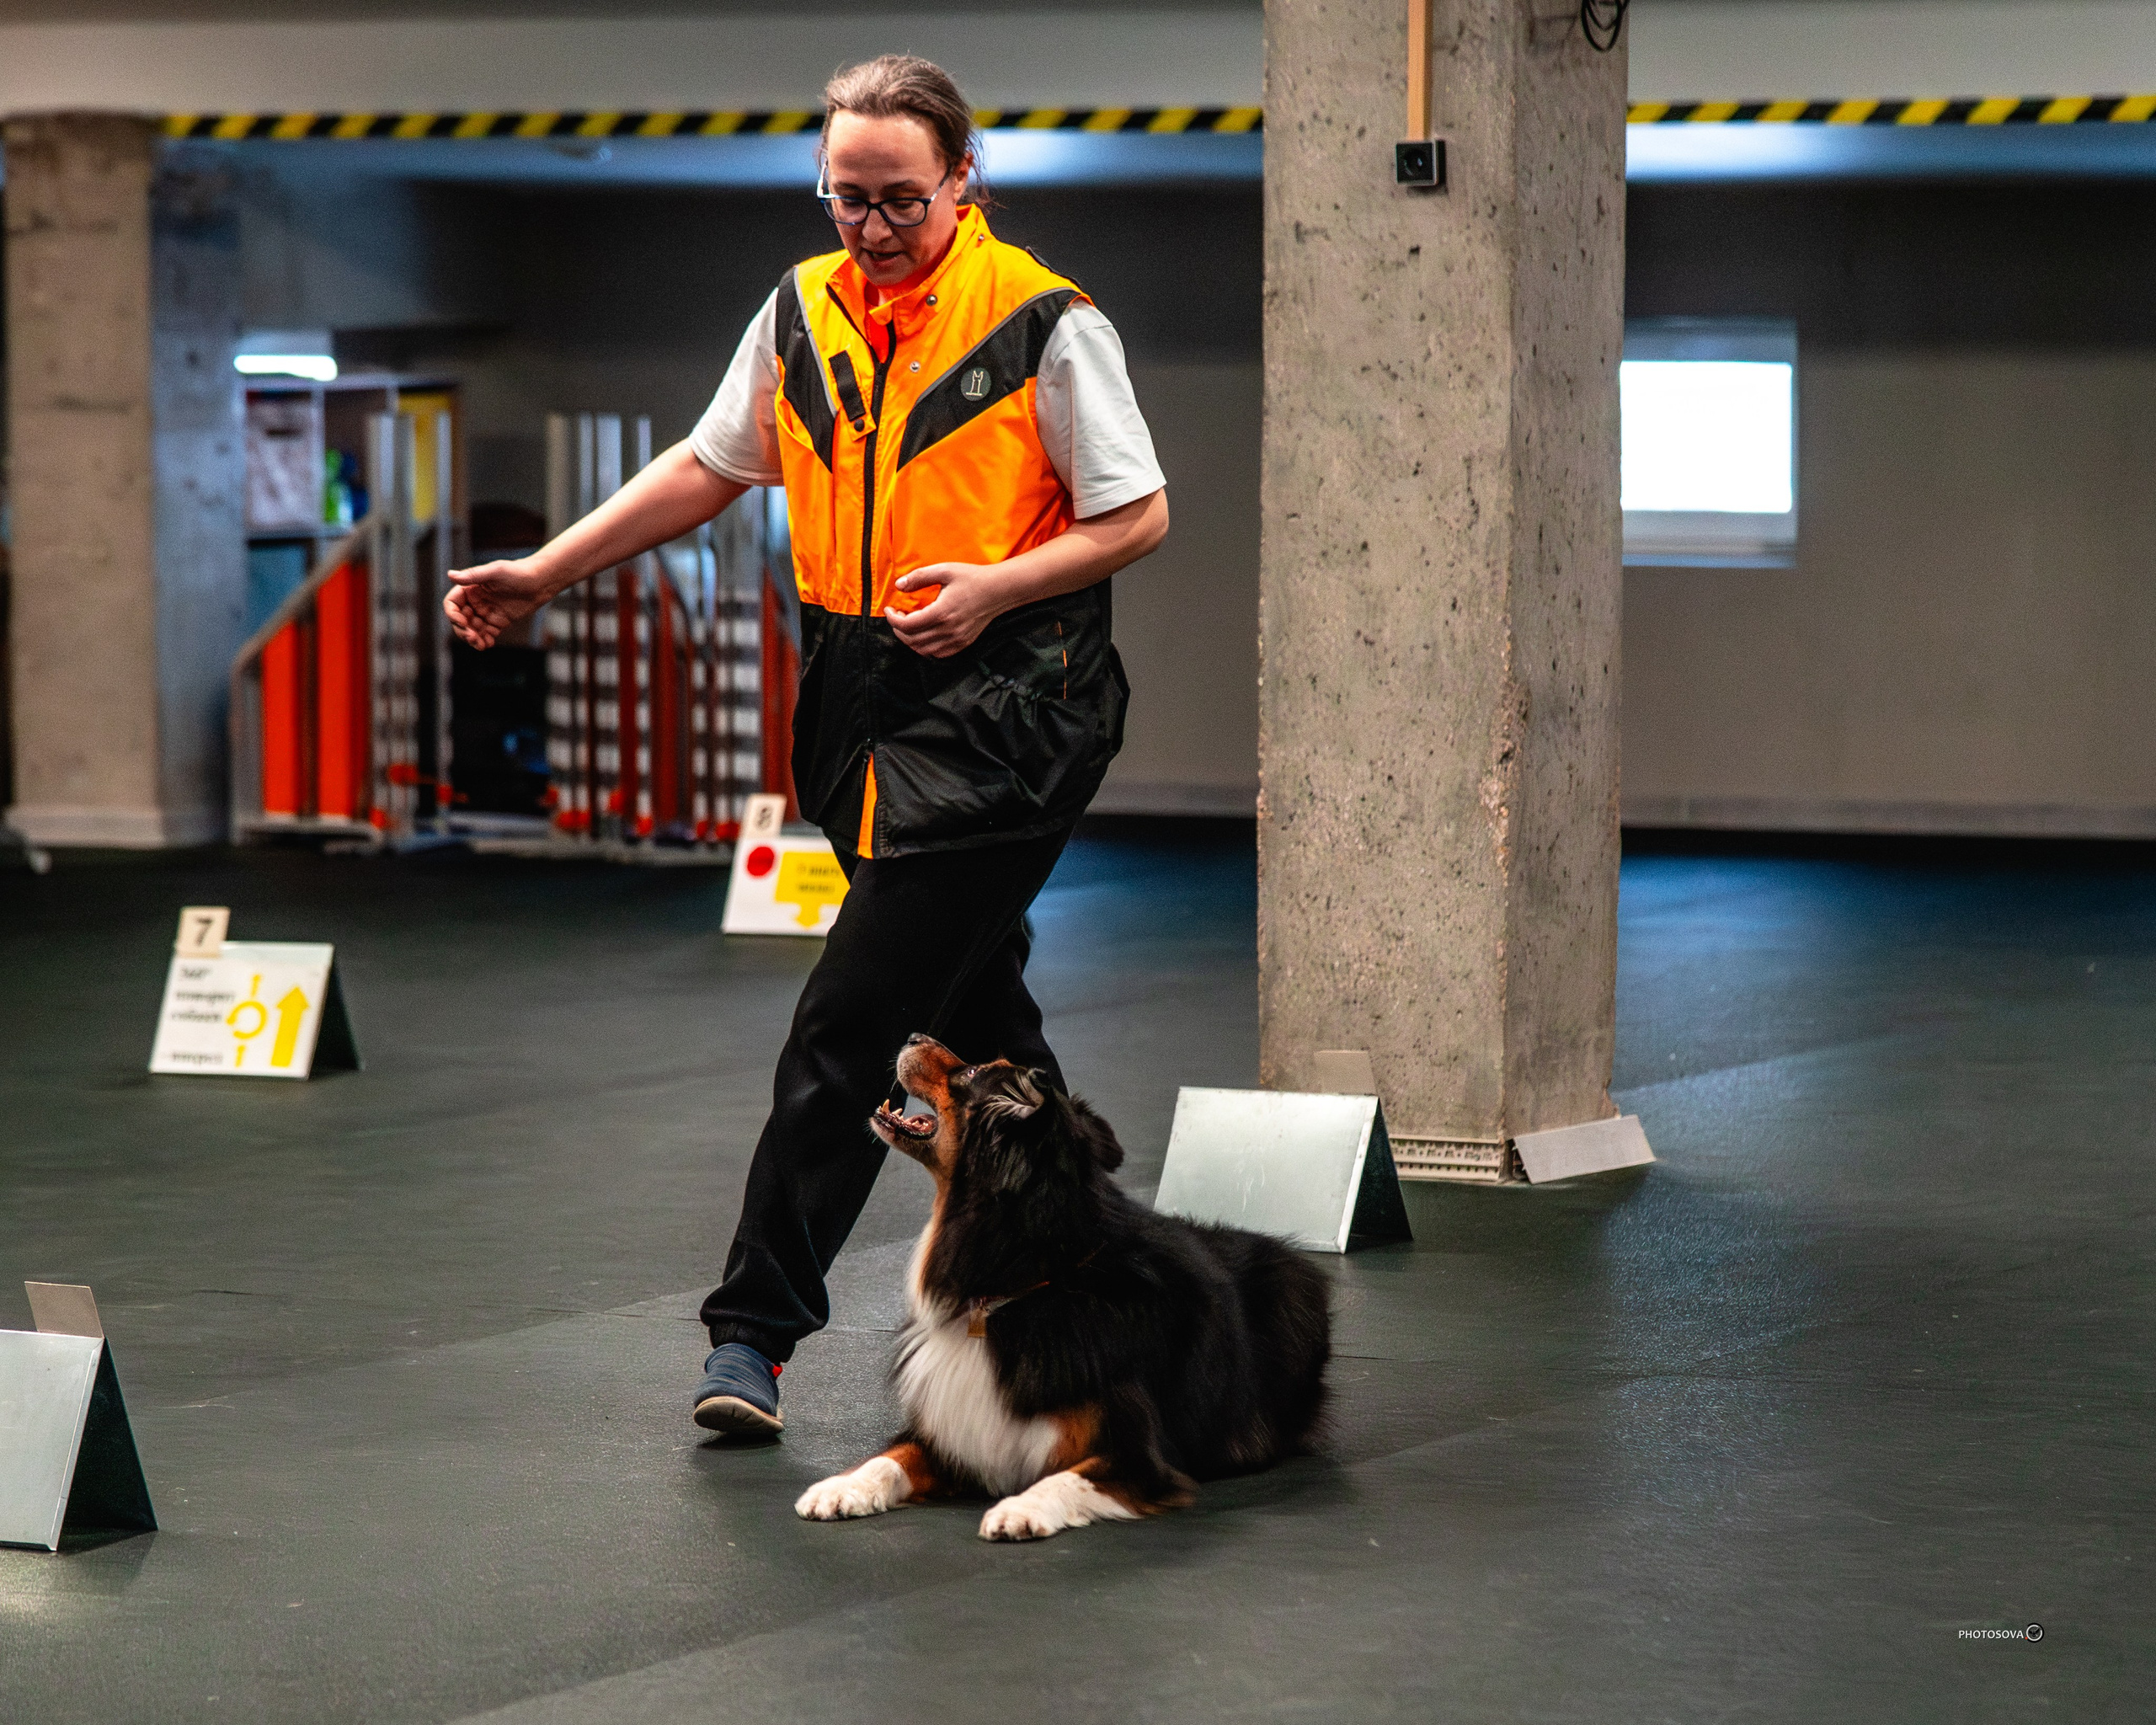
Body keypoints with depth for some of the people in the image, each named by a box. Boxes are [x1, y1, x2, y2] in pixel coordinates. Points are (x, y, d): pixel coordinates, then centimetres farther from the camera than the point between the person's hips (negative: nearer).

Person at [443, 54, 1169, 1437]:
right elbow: (709, 468, 19)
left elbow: (1139, 516, -6)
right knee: (969, 1009, 16)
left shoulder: (1044, 324, -9)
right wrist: (546, 573, 13)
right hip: (862, 698, 7)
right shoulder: (803, 312, 9)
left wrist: (993, 587, -20)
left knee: (848, 1022, -11)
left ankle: (758, 1329, -8)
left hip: (999, 710, -7)